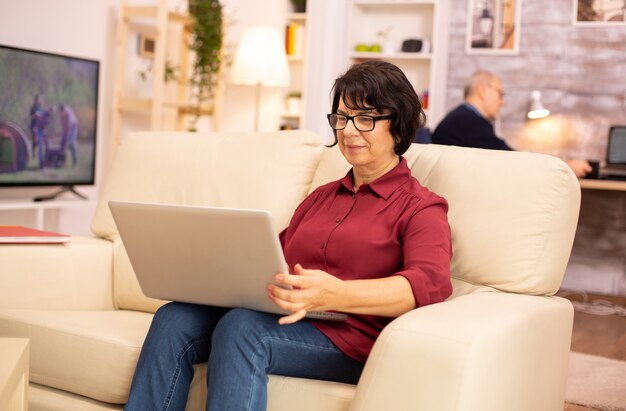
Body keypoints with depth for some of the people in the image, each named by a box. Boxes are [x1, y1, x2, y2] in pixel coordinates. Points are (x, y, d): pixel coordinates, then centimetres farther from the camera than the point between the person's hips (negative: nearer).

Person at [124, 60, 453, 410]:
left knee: (241, 327, -32)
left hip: (350, 337, -6)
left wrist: (336, 294, -32)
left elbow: (431, 283, -15)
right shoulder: (321, 197, 27)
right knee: (174, 318, -19)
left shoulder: (421, 207, 5)